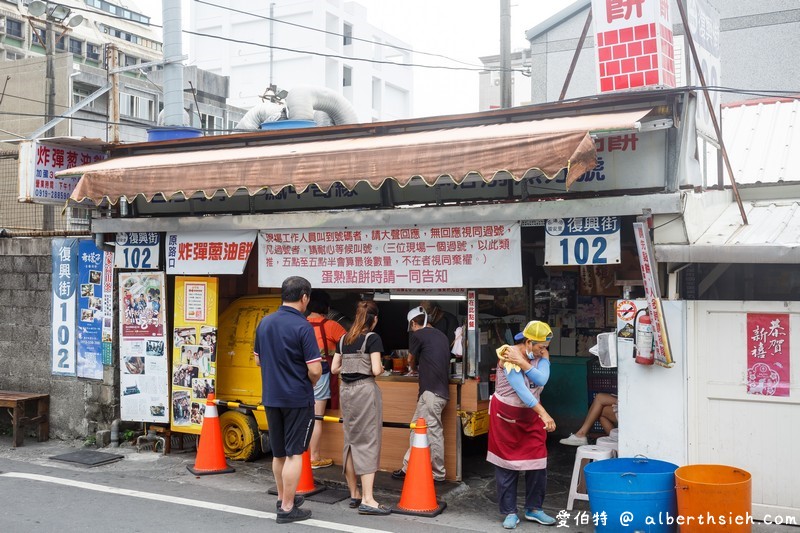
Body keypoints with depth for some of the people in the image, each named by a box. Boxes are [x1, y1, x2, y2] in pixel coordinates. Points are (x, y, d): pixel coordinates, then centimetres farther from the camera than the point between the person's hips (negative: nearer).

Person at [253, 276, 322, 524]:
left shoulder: (265, 323, 2)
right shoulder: (302, 326, -18)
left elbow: (258, 359, 13)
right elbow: (315, 370, -19)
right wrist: (310, 385, 1)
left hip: (271, 397, 6)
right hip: (297, 399, -6)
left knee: (278, 452, 18)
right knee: (294, 453, 2)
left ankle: (283, 497, 33)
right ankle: (287, 508, 6)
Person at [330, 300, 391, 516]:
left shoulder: (344, 339, 11)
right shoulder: (373, 338, -7)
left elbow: (334, 368, 12)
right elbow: (376, 370, -14)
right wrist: (382, 369, 6)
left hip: (345, 390, 7)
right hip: (365, 390, -7)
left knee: (351, 441, 13)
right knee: (368, 442, -5)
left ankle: (354, 494, 20)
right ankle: (367, 500, -8)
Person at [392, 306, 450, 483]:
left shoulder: (417, 335, -4)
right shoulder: (440, 335, 16)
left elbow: (411, 360, 12)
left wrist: (415, 368, 33)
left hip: (431, 391, -9)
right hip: (441, 389, 9)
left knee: (433, 432, -2)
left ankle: (438, 474, 5)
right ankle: (408, 468, 20)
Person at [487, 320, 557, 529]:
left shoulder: (542, 355, -4)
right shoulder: (509, 355, -23)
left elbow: (542, 380, -22)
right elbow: (522, 390, -31)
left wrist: (523, 363, -31)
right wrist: (544, 414, -37)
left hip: (531, 416, 5)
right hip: (506, 415, -5)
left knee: (538, 463, 3)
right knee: (507, 464, 3)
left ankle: (534, 509, 19)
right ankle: (509, 512, 14)